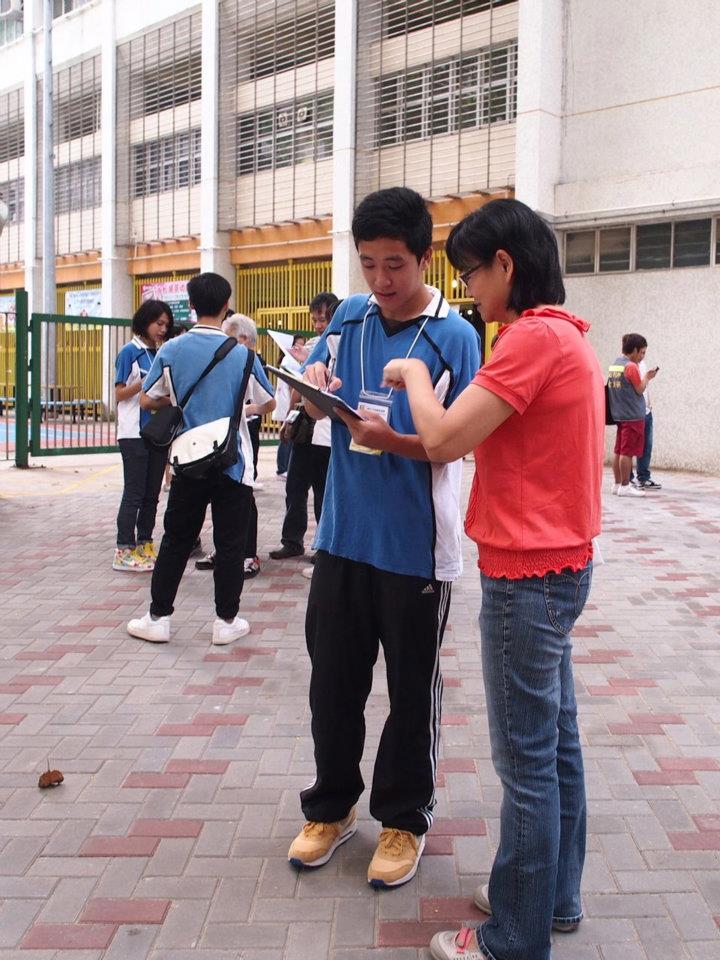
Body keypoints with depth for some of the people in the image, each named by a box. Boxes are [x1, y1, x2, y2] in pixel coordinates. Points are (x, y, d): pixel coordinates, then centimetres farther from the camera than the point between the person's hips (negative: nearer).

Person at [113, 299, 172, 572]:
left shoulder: (160, 354, 13)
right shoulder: (130, 351, -5)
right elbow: (120, 394, -9)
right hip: (134, 434, -6)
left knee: (152, 493, 9)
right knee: (134, 493, -4)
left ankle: (144, 546, 18)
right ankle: (124, 552, 2)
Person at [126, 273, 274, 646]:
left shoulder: (171, 351, -4)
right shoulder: (242, 354, -8)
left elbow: (146, 401, 5)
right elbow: (267, 403, 2)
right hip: (233, 463, -2)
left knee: (175, 541, 12)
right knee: (230, 545, 7)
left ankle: (158, 617, 17)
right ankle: (226, 621, 14)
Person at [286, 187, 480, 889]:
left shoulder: (454, 336, -9)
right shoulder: (348, 317, 5)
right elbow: (313, 402, 12)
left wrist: (391, 438, -27)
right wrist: (313, 382, -10)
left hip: (415, 548, -4)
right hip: (343, 536, 5)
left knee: (411, 690, 10)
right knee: (333, 679, 14)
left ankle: (404, 819, 30)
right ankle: (332, 806, 35)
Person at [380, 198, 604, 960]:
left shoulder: (532, 337, -18)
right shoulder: (568, 335, 13)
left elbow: (443, 440, -22)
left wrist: (413, 374, -4)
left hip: (527, 575, -10)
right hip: (560, 562, 10)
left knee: (526, 760, 1)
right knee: (554, 741, 18)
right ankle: (554, 895, 34)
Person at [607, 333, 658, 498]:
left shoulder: (614, 364, 12)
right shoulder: (631, 367, -14)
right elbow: (640, 390, -10)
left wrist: (645, 377, 18)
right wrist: (647, 377, 4)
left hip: (619, 415, 9)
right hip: (633, 416, -9)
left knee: (619, 451, 10)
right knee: (627, 452, -6)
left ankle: (617, 484, 14)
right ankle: (625, 487, -3)